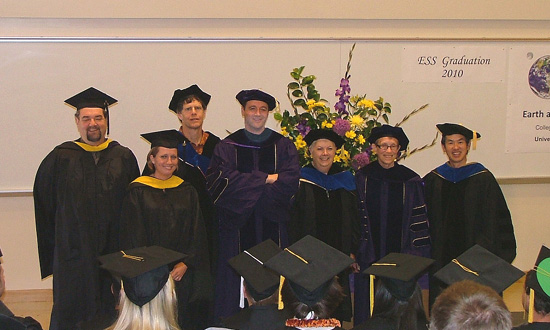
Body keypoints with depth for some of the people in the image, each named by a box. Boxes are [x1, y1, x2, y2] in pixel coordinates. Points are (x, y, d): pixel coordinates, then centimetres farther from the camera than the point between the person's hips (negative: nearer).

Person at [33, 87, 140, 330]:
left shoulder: (124, 157, 5)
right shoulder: (60, 158, 1)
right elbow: (43, 201, 4)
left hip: (113, 249, 1)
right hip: (74, 249, -1)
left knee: (111, 309, 6)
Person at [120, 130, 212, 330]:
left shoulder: (187, 191, 9)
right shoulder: (138, 191, -1)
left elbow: (197, 234, 6)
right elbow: (133, 237, -5)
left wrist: (185, 264, -6)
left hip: (183, 274, 3)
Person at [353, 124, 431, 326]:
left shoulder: (410, 181, 0)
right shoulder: (362, 178, 2)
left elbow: (418, 221, 1)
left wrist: (417, 255, -5)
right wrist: (352, 251, 0)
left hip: (401, 256, 0)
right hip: (369, 256, 0)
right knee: (368, 311, 6)